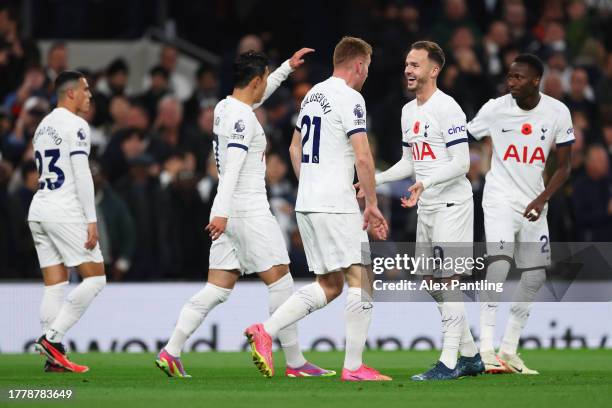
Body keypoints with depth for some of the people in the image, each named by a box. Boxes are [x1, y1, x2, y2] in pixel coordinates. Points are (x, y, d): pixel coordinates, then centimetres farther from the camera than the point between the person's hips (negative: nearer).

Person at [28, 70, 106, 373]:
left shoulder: (43, 126, 18)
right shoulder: (75, 126, -9)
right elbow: (82, 175, -16)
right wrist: (91, 220, -16)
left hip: (38, 211, 9)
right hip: (64, 212, -9)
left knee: (54, 286, 7)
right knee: (95, 278, -3)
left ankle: (54, 358, 2)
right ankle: (52, 337, -11)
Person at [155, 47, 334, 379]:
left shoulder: (224, 108, 13)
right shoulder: (243, 118, -14)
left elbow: (259, 95, 36)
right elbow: (232, 168, -24)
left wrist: (288, 67, 41)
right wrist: (221, 212, -30)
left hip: (229, 212, 9)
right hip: (249, 211, -9)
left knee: (218, 289, 5)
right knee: (280, 280, -2)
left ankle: (171, 352, -4)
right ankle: (295, 362, 1)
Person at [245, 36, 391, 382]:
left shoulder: (313, 95, 17)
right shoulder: (349, 98, -11)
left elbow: (295, 149, 26)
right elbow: (363, 158, -17)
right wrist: (372, 205, -8)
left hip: (307, 204, 9)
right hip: (336, 205, -9)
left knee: (329, 285, 13)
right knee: (361, 279, -5)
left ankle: (265, 332, 2)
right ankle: (353, 367, -7)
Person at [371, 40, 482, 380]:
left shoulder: (447, 108, -14)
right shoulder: (409, 111, 14)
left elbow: (462, 164, -18)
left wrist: (426, 183, -29)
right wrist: (375, 180, 11)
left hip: (452, 204, -9)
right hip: (427, 208, 9)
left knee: (448, 280, -10)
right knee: (431, 280, 10)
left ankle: (449, 362, -8)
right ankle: (470, 355, 19)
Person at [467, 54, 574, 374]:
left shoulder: (557, 113, -4)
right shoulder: (494, 109, -9)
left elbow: (564, 166, 2)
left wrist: (542, 199, -12)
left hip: (533, 202, 4)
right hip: (500, 199, -4)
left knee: (535, 276, 4)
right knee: (498, 265, -22)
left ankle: (509, 351, 15)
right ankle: (486, 349, -22)